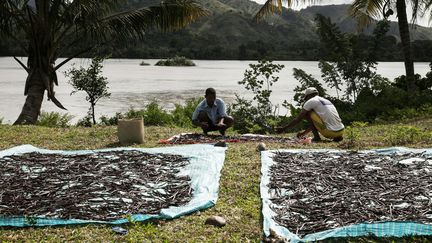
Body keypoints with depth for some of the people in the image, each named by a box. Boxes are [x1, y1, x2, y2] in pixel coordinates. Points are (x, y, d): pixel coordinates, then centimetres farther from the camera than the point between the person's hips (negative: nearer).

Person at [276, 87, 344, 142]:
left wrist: (284, 128, 13)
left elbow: (298, 119, 3)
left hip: (330, 132, -7)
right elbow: (314, 123, 35)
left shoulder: (311, 101, 2)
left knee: (307, 113, 4)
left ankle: (316, 137, 2)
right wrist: (304, 133, 41)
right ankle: (337, 137, 12)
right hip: (341, 131, 7)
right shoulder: (326, 101, 26)